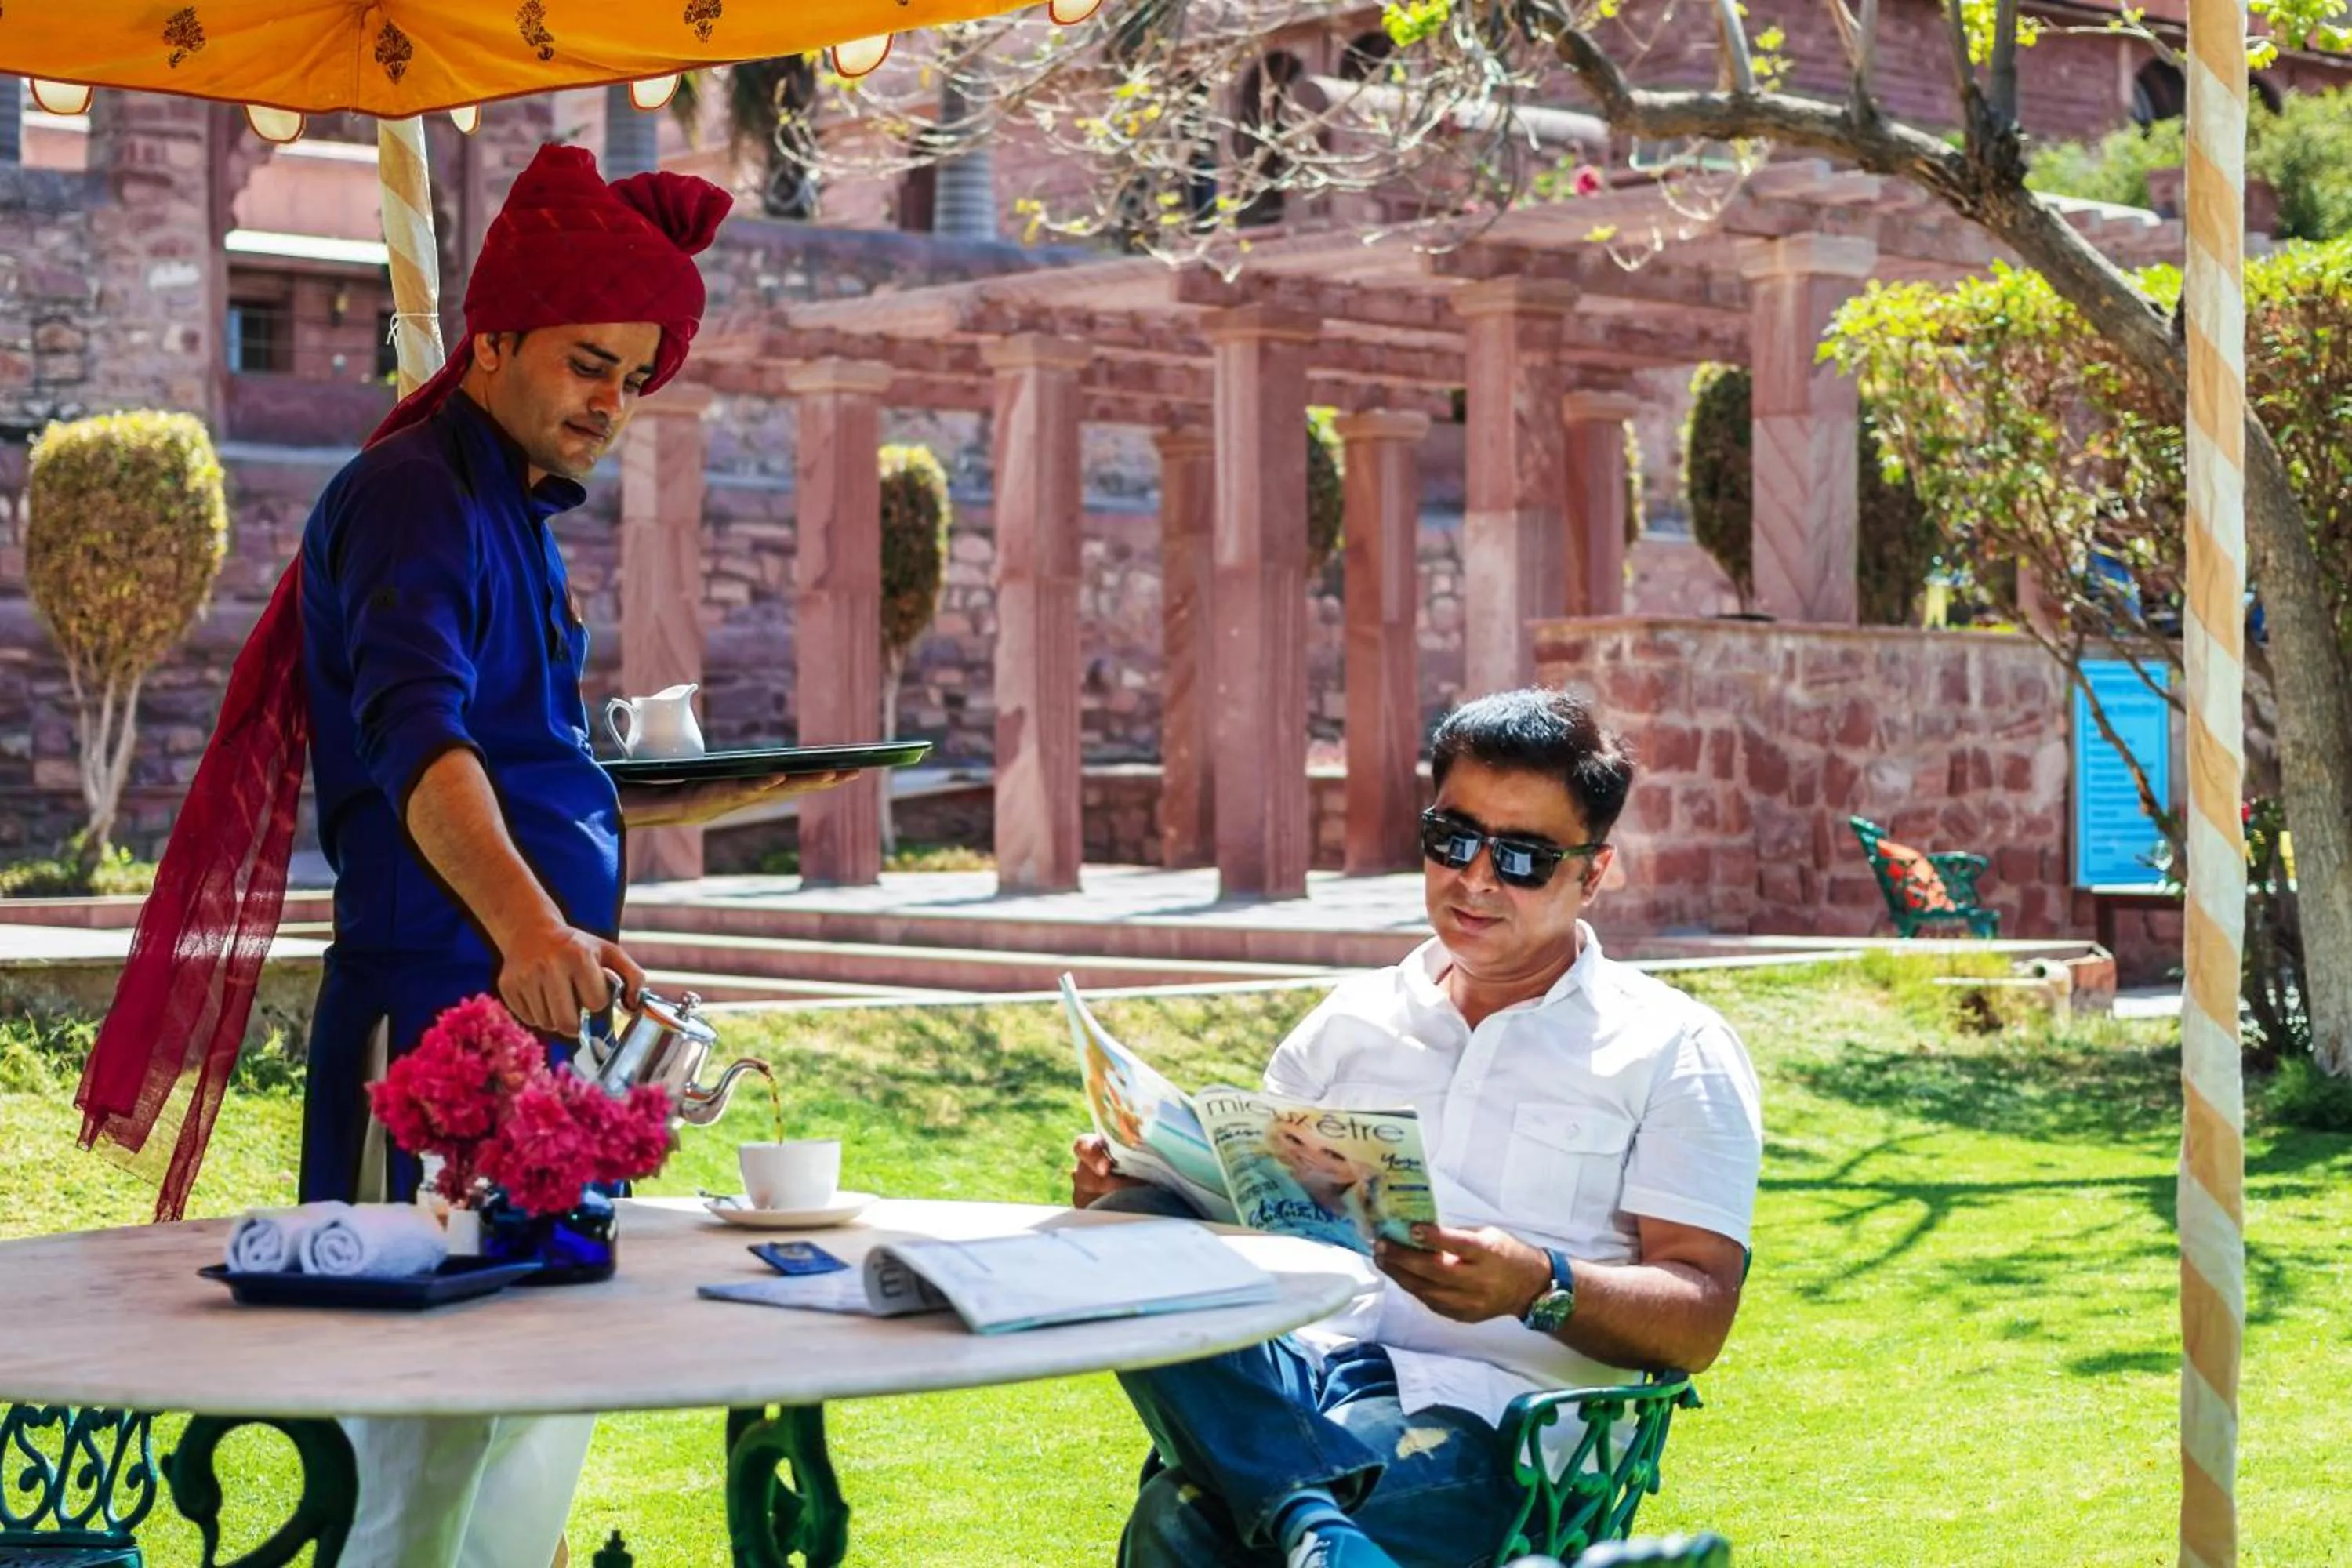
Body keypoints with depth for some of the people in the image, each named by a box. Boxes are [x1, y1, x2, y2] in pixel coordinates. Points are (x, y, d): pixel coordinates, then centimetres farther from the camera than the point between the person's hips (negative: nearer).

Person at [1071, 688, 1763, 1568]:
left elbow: (1699, 1320, 1)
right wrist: (1136, 1192, -1)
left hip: (1473, 1413, -6)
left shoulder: (1674, 1050, 11)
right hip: (1294, 1374, 6)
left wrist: (1544, 1287, -19)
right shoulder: (1350, 1022, 24)